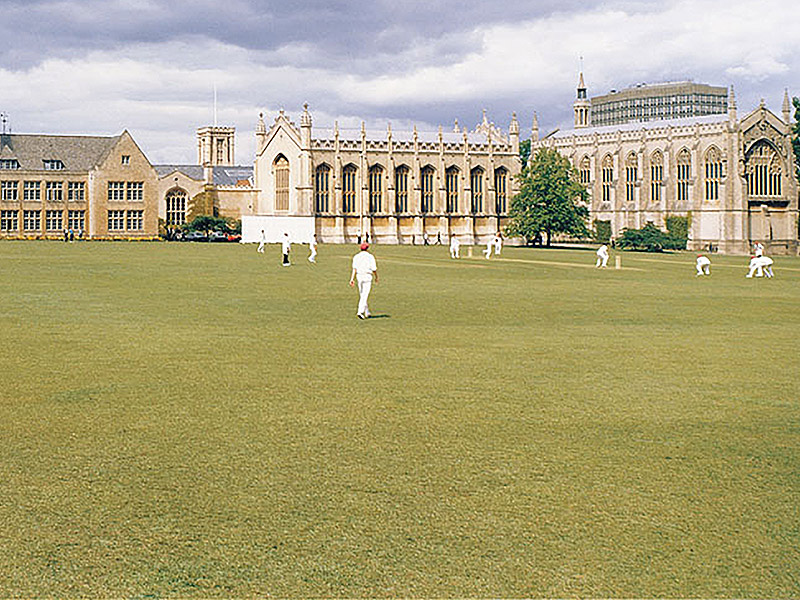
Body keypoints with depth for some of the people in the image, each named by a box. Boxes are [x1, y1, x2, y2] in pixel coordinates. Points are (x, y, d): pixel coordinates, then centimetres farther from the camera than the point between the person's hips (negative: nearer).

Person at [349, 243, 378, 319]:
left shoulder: (356, 257, 5)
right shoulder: (370, 257, -3)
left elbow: (354, 268, -4)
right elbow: (374, 269, -4)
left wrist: (352, 279, -8)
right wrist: (376, 277, 13)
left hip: (359, 276, 4)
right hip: (367, 276, -4)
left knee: (362, 296, 16)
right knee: (364, 296, -8)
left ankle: (367, 313, 22)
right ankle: (360, 312, -23)